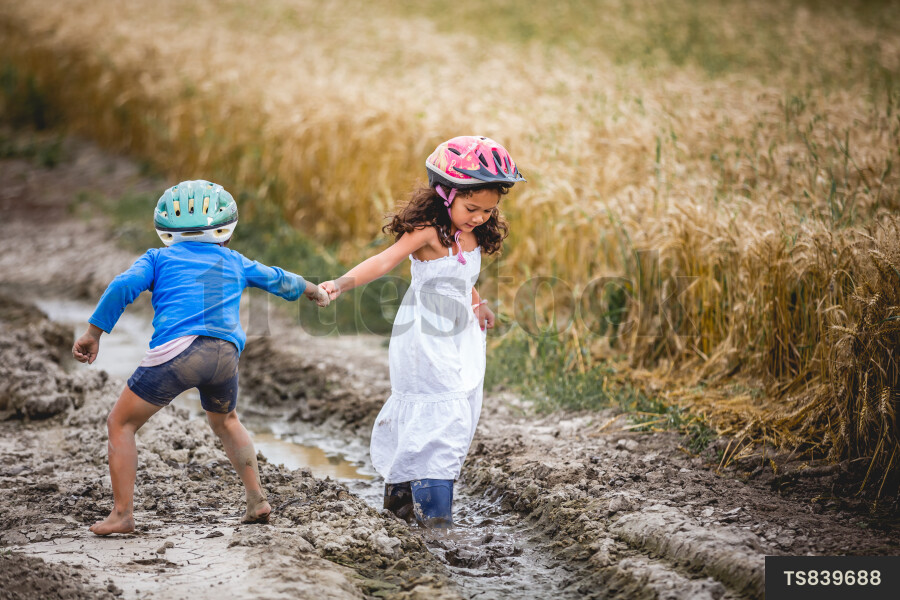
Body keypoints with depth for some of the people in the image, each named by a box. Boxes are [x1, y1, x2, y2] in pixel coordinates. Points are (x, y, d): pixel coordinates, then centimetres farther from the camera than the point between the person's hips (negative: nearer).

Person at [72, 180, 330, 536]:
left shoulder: (159, 259, 21)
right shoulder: (234, 263, 29)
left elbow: (123, 286, 4)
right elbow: (278, 280, 44)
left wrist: (93, 334, 7)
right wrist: (313, 290, 64)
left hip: (177, 349, -4)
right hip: (225, 353, 4)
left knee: (120, 424, 12)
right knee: (225, 421, 34)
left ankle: (122, 514, 2)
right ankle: (257, 500, 28)